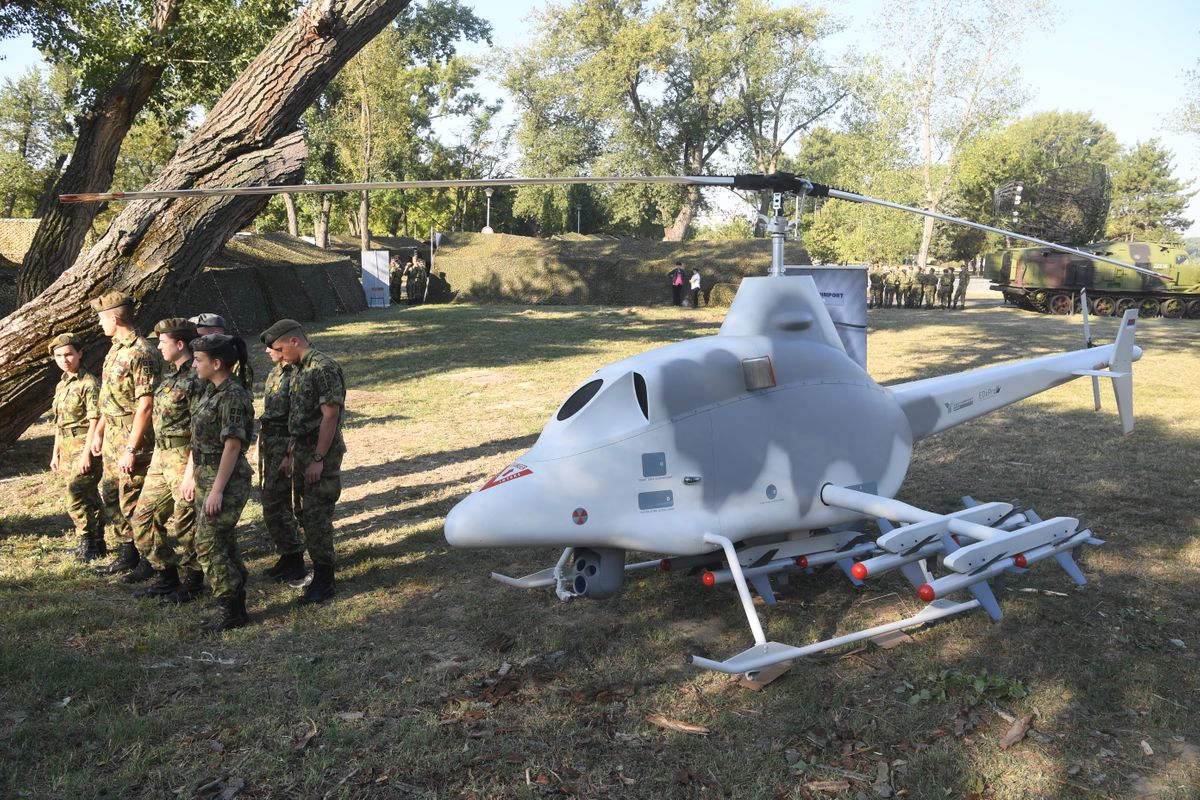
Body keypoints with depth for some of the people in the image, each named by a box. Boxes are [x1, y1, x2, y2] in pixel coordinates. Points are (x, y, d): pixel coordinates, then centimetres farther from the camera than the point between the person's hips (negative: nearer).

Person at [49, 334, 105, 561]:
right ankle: (97, 544, 19)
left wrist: (86, 454, -20)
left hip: (84, 449, -8)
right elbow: (59, 423, 19)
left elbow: (94, 422, -16)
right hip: (67, 451, 8)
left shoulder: (89, 384, -12)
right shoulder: (61, 386, 14)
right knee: (89, 498, 12)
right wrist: (55, 453, 18)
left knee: (76, 498, -12)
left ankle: (88, 542, -1)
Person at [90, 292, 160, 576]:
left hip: (133, 440, -10)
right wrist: (99, 432, 20)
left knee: (132, 502, -3)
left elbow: (145, 405, -23)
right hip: (113, 437, 10)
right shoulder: (115, 350, 12)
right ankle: (127, 554, 29)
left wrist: (131, 449, -23)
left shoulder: (141, 353, -19)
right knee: (110, 495, 17)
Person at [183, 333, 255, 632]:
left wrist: (217, 490, -22)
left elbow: (232, 446, -21)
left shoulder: (233, 396, -17)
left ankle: (229, 611, 4)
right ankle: (237, 608, 21)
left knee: (208, 545, -6)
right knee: (224, 544, 13)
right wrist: (192, 476, 20)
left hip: (226, 480, -10)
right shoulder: (212, 392, 12)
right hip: (206, 476, 10)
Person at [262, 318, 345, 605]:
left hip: (321, 453, -10)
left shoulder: (324, 367, -17)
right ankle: (320, 568, 26)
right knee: (304, 514, 14)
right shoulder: (300, 370, 14)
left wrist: (318, 459, -22)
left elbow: (330, 415, -21)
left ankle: (324, 581, 3)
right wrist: (291, 454, 16)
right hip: (302, 452, 10)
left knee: (316, 516, -6)